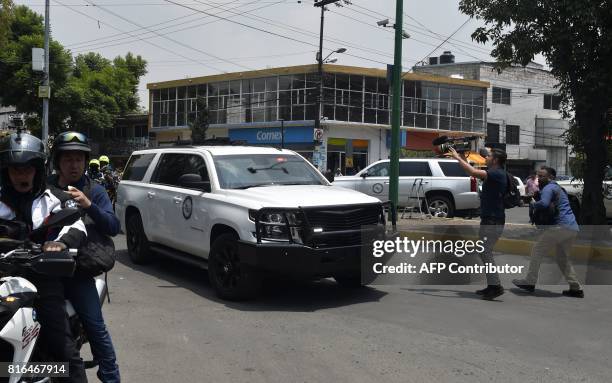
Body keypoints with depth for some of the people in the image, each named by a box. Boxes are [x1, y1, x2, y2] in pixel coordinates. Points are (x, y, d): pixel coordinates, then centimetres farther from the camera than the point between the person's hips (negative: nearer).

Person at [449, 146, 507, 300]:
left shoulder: (497, 173, -17)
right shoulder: (493, 173, 13)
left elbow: (474, 172, -28)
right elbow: (475, 172, 20)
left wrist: (458, 158, -19)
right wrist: (462, 157, 11)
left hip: (493, 221, -10)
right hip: (489, 219, 10)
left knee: (486, 253, -9)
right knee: (484, 253, 14)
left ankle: (495, 286, -7)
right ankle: (492, 285, 19)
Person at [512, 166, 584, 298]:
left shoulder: (549, 188, -5)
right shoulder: (558, 188, 27)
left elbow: (544, 203, -24)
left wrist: (532, 204, -6)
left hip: (560, 226, -10)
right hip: (573, 229, 10)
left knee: (537, 250, -1)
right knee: (562, 258, 19)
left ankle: (529, 282, 1)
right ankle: (576, 288, 16)